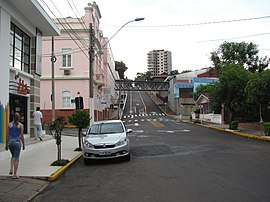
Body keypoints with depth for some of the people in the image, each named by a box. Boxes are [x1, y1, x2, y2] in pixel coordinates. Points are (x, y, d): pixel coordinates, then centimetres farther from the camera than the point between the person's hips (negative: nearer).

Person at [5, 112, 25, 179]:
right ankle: (14, 174, 5)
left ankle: (11, 169, 15)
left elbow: (7, 135, 4)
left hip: (10, 142, 3)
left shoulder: (9, 124, 3)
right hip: (17, 142, -3)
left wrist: (6, 145, 11)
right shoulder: (21, 125, -3)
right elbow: (21, 136, -4)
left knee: (13, 156, 27)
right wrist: (24, 145, 5)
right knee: (16, 158, 3)